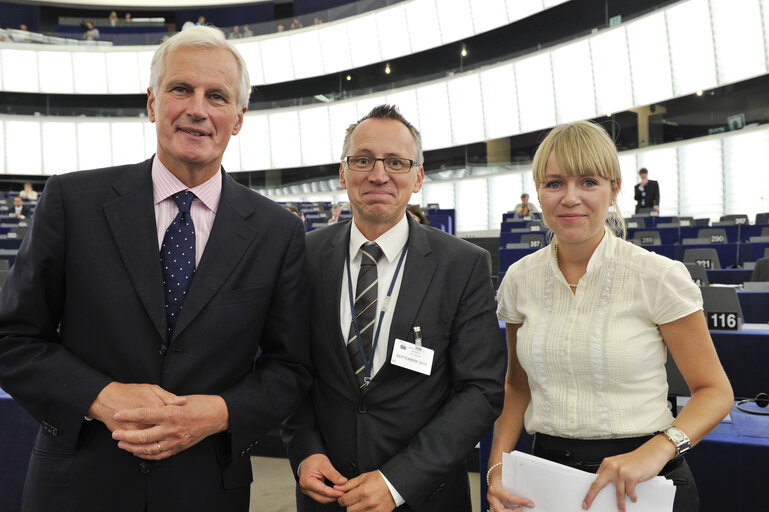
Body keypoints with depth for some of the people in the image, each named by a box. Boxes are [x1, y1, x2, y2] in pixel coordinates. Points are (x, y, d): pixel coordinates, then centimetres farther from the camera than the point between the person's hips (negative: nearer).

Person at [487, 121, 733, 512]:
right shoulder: (520, 278, -3)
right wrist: (498, 463, -6)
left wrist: (659, 448, -23)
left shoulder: (659, 276, -13)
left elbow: (714, 391, -6)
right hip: (548, 471, 3)